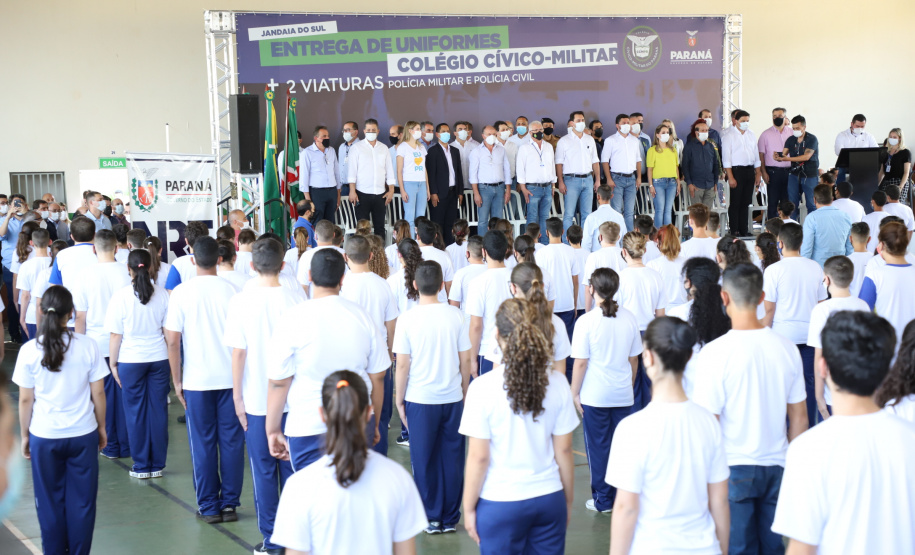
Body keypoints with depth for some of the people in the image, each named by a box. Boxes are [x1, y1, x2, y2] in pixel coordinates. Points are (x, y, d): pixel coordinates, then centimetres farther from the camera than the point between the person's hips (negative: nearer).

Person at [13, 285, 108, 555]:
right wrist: (101, 427, 11)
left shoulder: (29, 350, -9)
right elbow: (98, 393, -3)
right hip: (83, 434, 0)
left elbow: (25, 400, -3)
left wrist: (24, 435, 10)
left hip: (44, 437, 0)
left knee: (50, 502, 15)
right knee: (82, 501, 10)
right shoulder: (87, 346, -9)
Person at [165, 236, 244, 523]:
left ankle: (209, 507, 14)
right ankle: (230, 504, 14)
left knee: (202, 443, 8)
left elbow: (173, 340, -7)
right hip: (230, 377, 1)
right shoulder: (231, 290, -3)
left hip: (196, 380, -1)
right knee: (231, 441, 8)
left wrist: (176, 380, 2)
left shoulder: (181, 292, -5)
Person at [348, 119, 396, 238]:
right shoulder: (357, 147, 3)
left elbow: (389, 170, 13)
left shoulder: (383, 148, 13)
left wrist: (391, 190, 6)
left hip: (380, 193, 3)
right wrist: (352, 191, -10)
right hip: (362, 193, -3)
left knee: (380, 225, 5)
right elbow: (352, 170, -2)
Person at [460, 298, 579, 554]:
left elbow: (478, 457, -10)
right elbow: (564, 451, 1)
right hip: (549, 499, 3)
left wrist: (469, 508, 2)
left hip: (500, 504, -2)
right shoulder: (557, 383, -6)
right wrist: (568, 503, 14)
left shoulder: (483, 387, -15)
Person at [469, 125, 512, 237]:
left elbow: (507, 169, 14)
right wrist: (476, 193, -10)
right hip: (484, 188, -3)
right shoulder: (476, 151, 2)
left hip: (499, 188, 3)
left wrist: (508, 190, 7)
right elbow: (473, 173, -3)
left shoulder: (501, 150, 13)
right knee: (483, 220, -8)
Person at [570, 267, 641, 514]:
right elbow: (634, 359, 7)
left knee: (598, 447, 8)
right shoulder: (629, 318, -1)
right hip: (623, 395, 4)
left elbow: (580, 363, -12)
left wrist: (575, 393, -1)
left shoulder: (586, 321, -14)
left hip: (594, 396, -4)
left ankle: (602, 500, 16)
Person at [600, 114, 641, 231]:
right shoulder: (610, 140, 1)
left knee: (630, 211, 5)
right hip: (617, 178, -4)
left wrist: (639, 177, 9)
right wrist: (609, 179, -12)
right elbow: (604, 160, -3)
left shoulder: (635, 140, 15)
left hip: (631, 178, 4)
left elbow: (638, 160, 19)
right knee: (617, 210, -9)